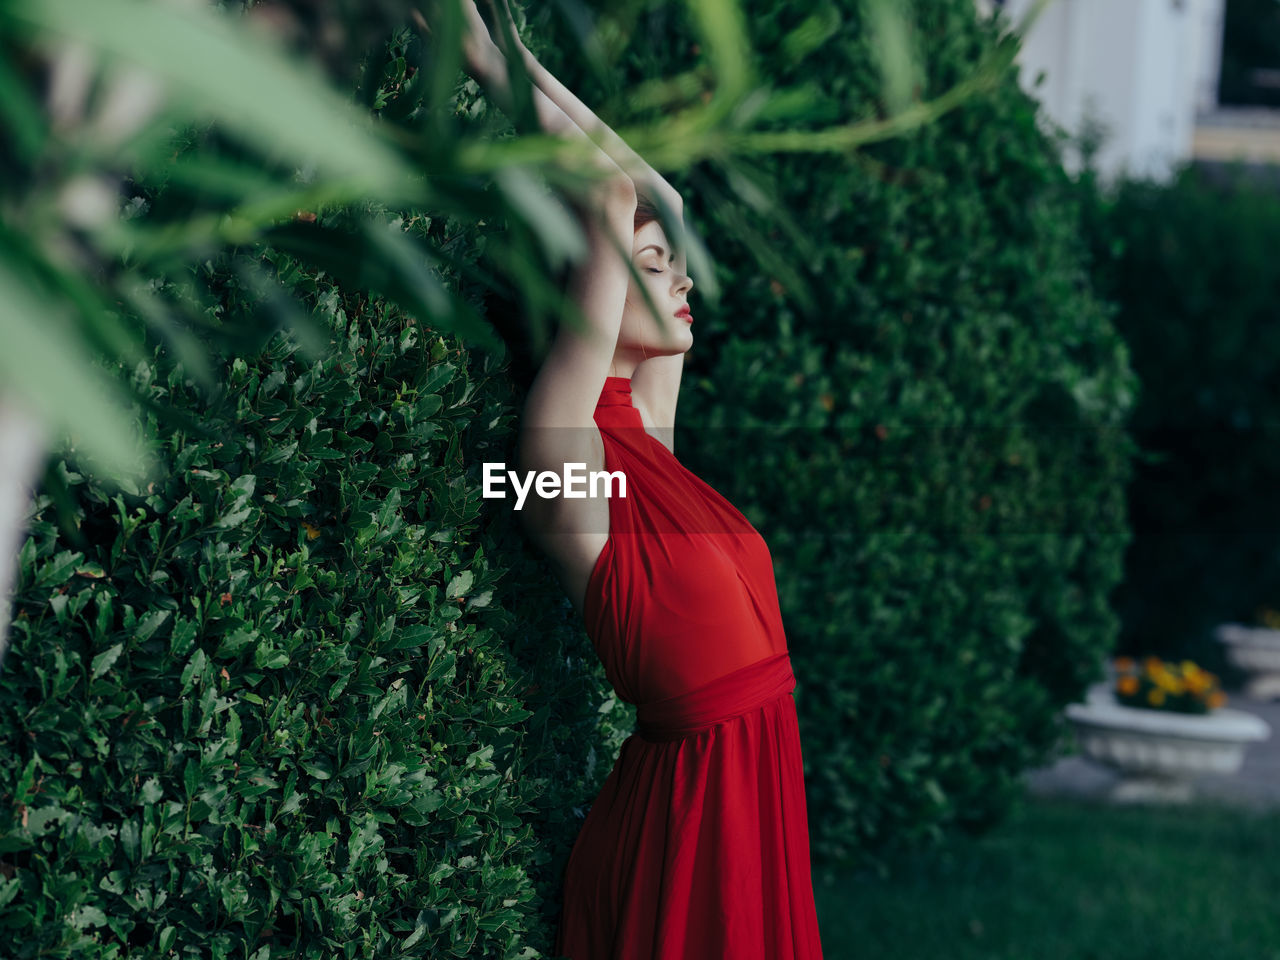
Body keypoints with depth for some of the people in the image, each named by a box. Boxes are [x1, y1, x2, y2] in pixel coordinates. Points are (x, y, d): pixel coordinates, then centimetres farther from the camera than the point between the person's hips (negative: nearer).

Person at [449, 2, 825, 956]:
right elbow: (610, 190, -15)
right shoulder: (563, 441, -12)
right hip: (686, 806, -8)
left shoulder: (645, 436, 9)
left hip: (756, 796, 8)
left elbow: (656, 192, 15)